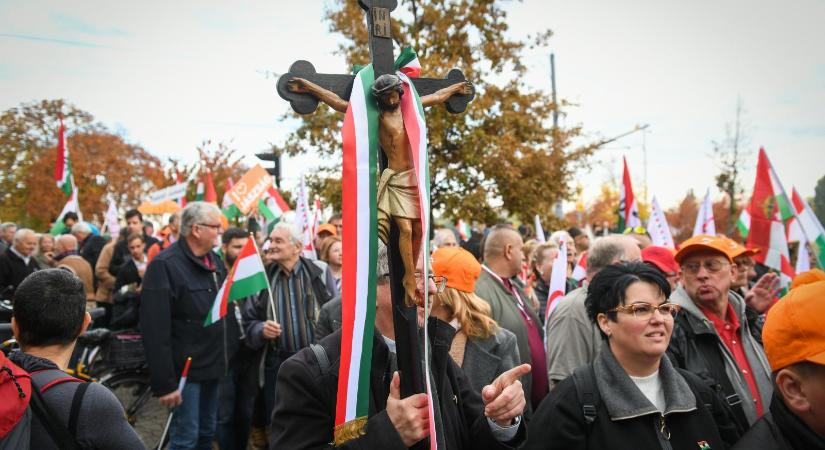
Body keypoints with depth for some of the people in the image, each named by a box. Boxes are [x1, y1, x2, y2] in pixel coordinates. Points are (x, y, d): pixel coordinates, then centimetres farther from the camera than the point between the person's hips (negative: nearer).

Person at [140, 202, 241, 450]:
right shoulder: (165, 265, -16)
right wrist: (164, 383, -22)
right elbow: (155, 331, -21)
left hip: (216, 365, 8)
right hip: (186, 369, -7)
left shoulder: (215, 260, 9)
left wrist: (232, 351, 13)